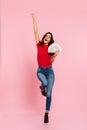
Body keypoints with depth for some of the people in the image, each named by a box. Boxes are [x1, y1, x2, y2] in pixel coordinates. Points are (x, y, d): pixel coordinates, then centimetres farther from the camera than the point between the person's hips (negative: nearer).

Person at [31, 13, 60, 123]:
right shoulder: (39, 45, -2)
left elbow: (51, 61, -3)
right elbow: (36, 31, -3)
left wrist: (55, 55, -20)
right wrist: (34, 18, -4)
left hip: (49, 71, 0)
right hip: (40, 70, 0)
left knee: (49, 94, -2)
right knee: (45, 83, -33)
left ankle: (46, 114, 11)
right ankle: (42, 88, 8)